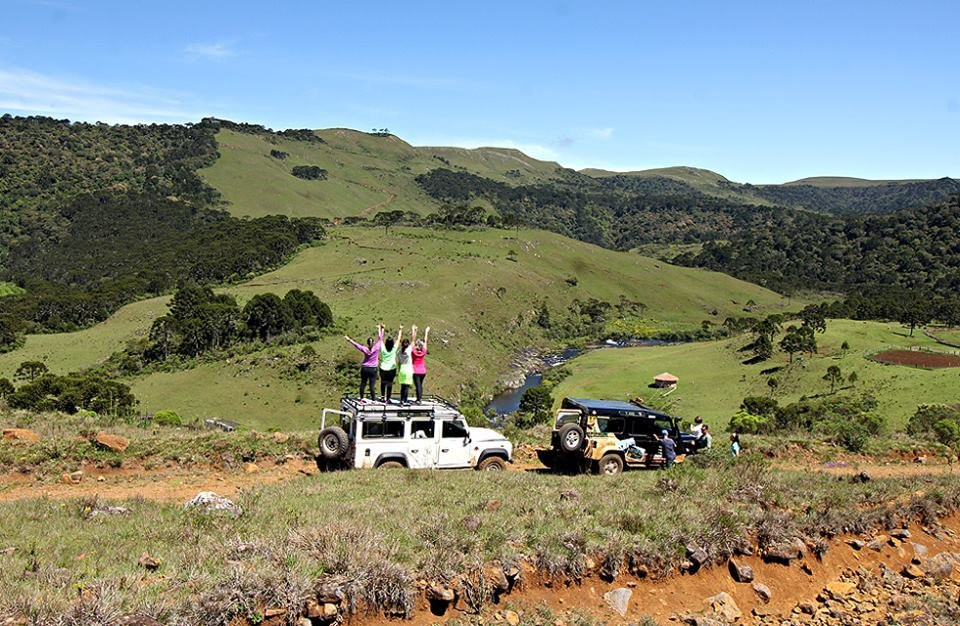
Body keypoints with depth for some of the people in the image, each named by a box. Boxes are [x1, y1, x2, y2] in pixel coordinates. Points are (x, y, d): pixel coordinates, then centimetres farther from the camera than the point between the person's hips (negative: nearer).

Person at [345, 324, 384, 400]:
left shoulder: (364, 349, -5)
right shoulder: (376, 348, -9)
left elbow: (356, 344, 5)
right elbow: (380, 339, -2)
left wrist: (349, 339, 18)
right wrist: (380, 329, 7)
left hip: (364, 368, 2)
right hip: (373, 369, -2)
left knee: (363, 383, 10)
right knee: (372, 385, -2)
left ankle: (361, 398, 18)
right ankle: (373, 399, -1)